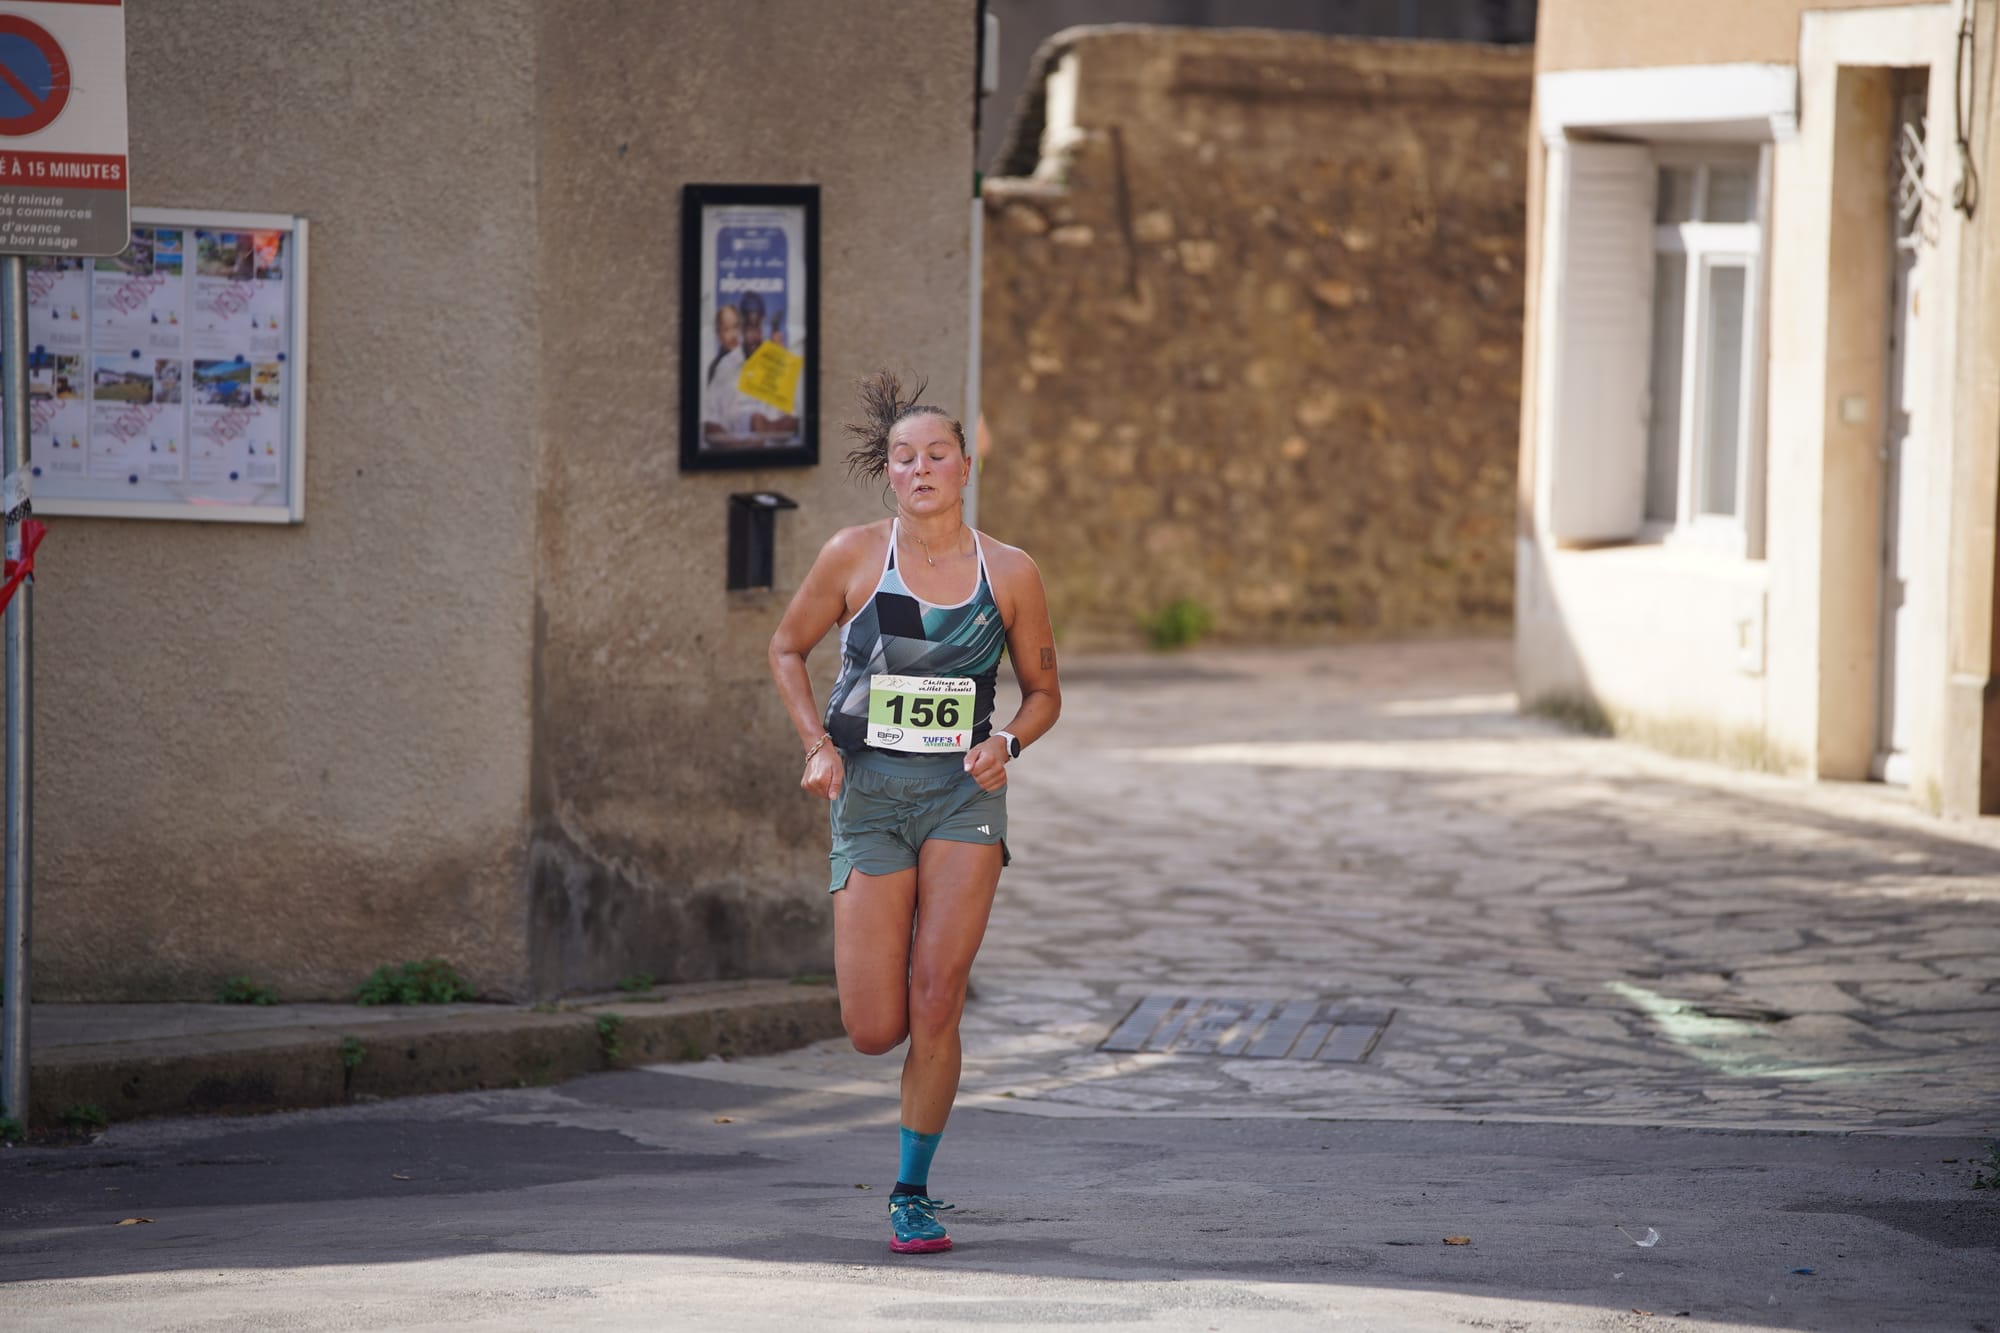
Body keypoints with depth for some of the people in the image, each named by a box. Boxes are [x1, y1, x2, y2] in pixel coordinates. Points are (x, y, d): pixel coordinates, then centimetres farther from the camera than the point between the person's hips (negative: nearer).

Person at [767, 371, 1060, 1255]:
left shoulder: (1010, 573, 1)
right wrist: (817, 744, -2)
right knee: (874, 1032, -5)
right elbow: (788, 648, 13)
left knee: (935, 1002, -12)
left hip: (964, 793, 0)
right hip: (870, 791, 0)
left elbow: (1043, 690, 12)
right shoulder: (854, 556, -1)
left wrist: (1009, 742, -9)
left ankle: (913, 1194, 3)